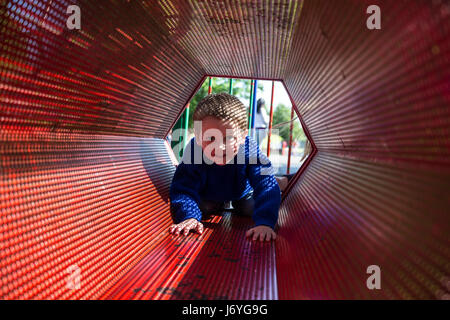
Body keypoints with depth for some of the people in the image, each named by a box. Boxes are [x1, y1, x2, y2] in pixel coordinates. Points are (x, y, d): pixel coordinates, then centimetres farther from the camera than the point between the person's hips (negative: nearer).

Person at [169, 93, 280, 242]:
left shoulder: (251, 151, -43)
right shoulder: (194, 152, -40)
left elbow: (266, 186, -47)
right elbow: (184, 188, -38)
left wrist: (264, 222, -62)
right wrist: (189, 217, -58)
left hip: (243, 193, -1)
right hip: (208, 195, 1)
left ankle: (238, 207, 30)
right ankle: (216, 206, 30)